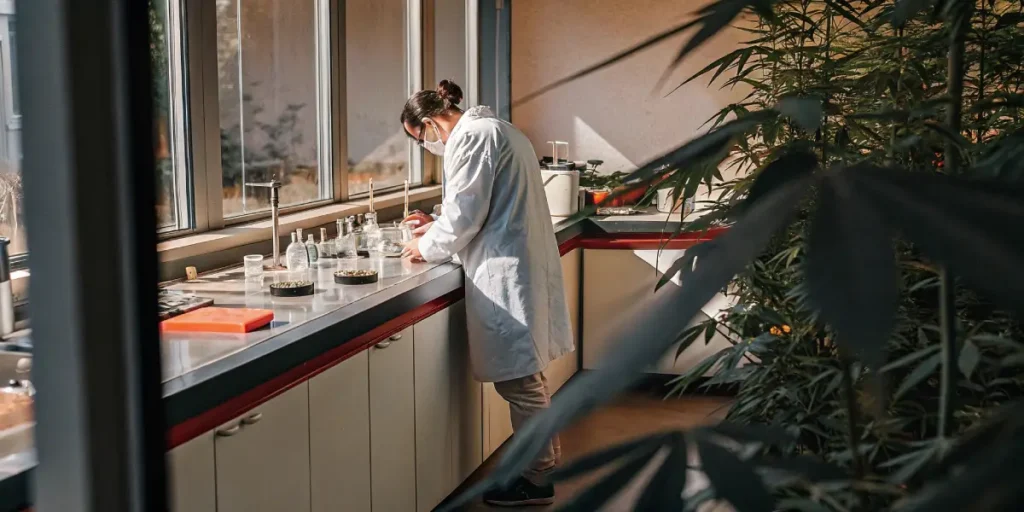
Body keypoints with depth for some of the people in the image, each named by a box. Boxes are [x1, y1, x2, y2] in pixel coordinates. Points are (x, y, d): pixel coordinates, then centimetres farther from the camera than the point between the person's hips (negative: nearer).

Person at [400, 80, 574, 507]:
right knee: (525, 371, 18)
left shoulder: (473, 136, -12)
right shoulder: (495, 130, 19)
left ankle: (536, 479, 6)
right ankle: (545, 456, 28)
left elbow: (466, 211, -14)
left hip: (507, 271, -11)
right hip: (523, 265, 11)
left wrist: (428, 246, 1)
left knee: (516, 377, -2)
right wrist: (440, 229, 21)